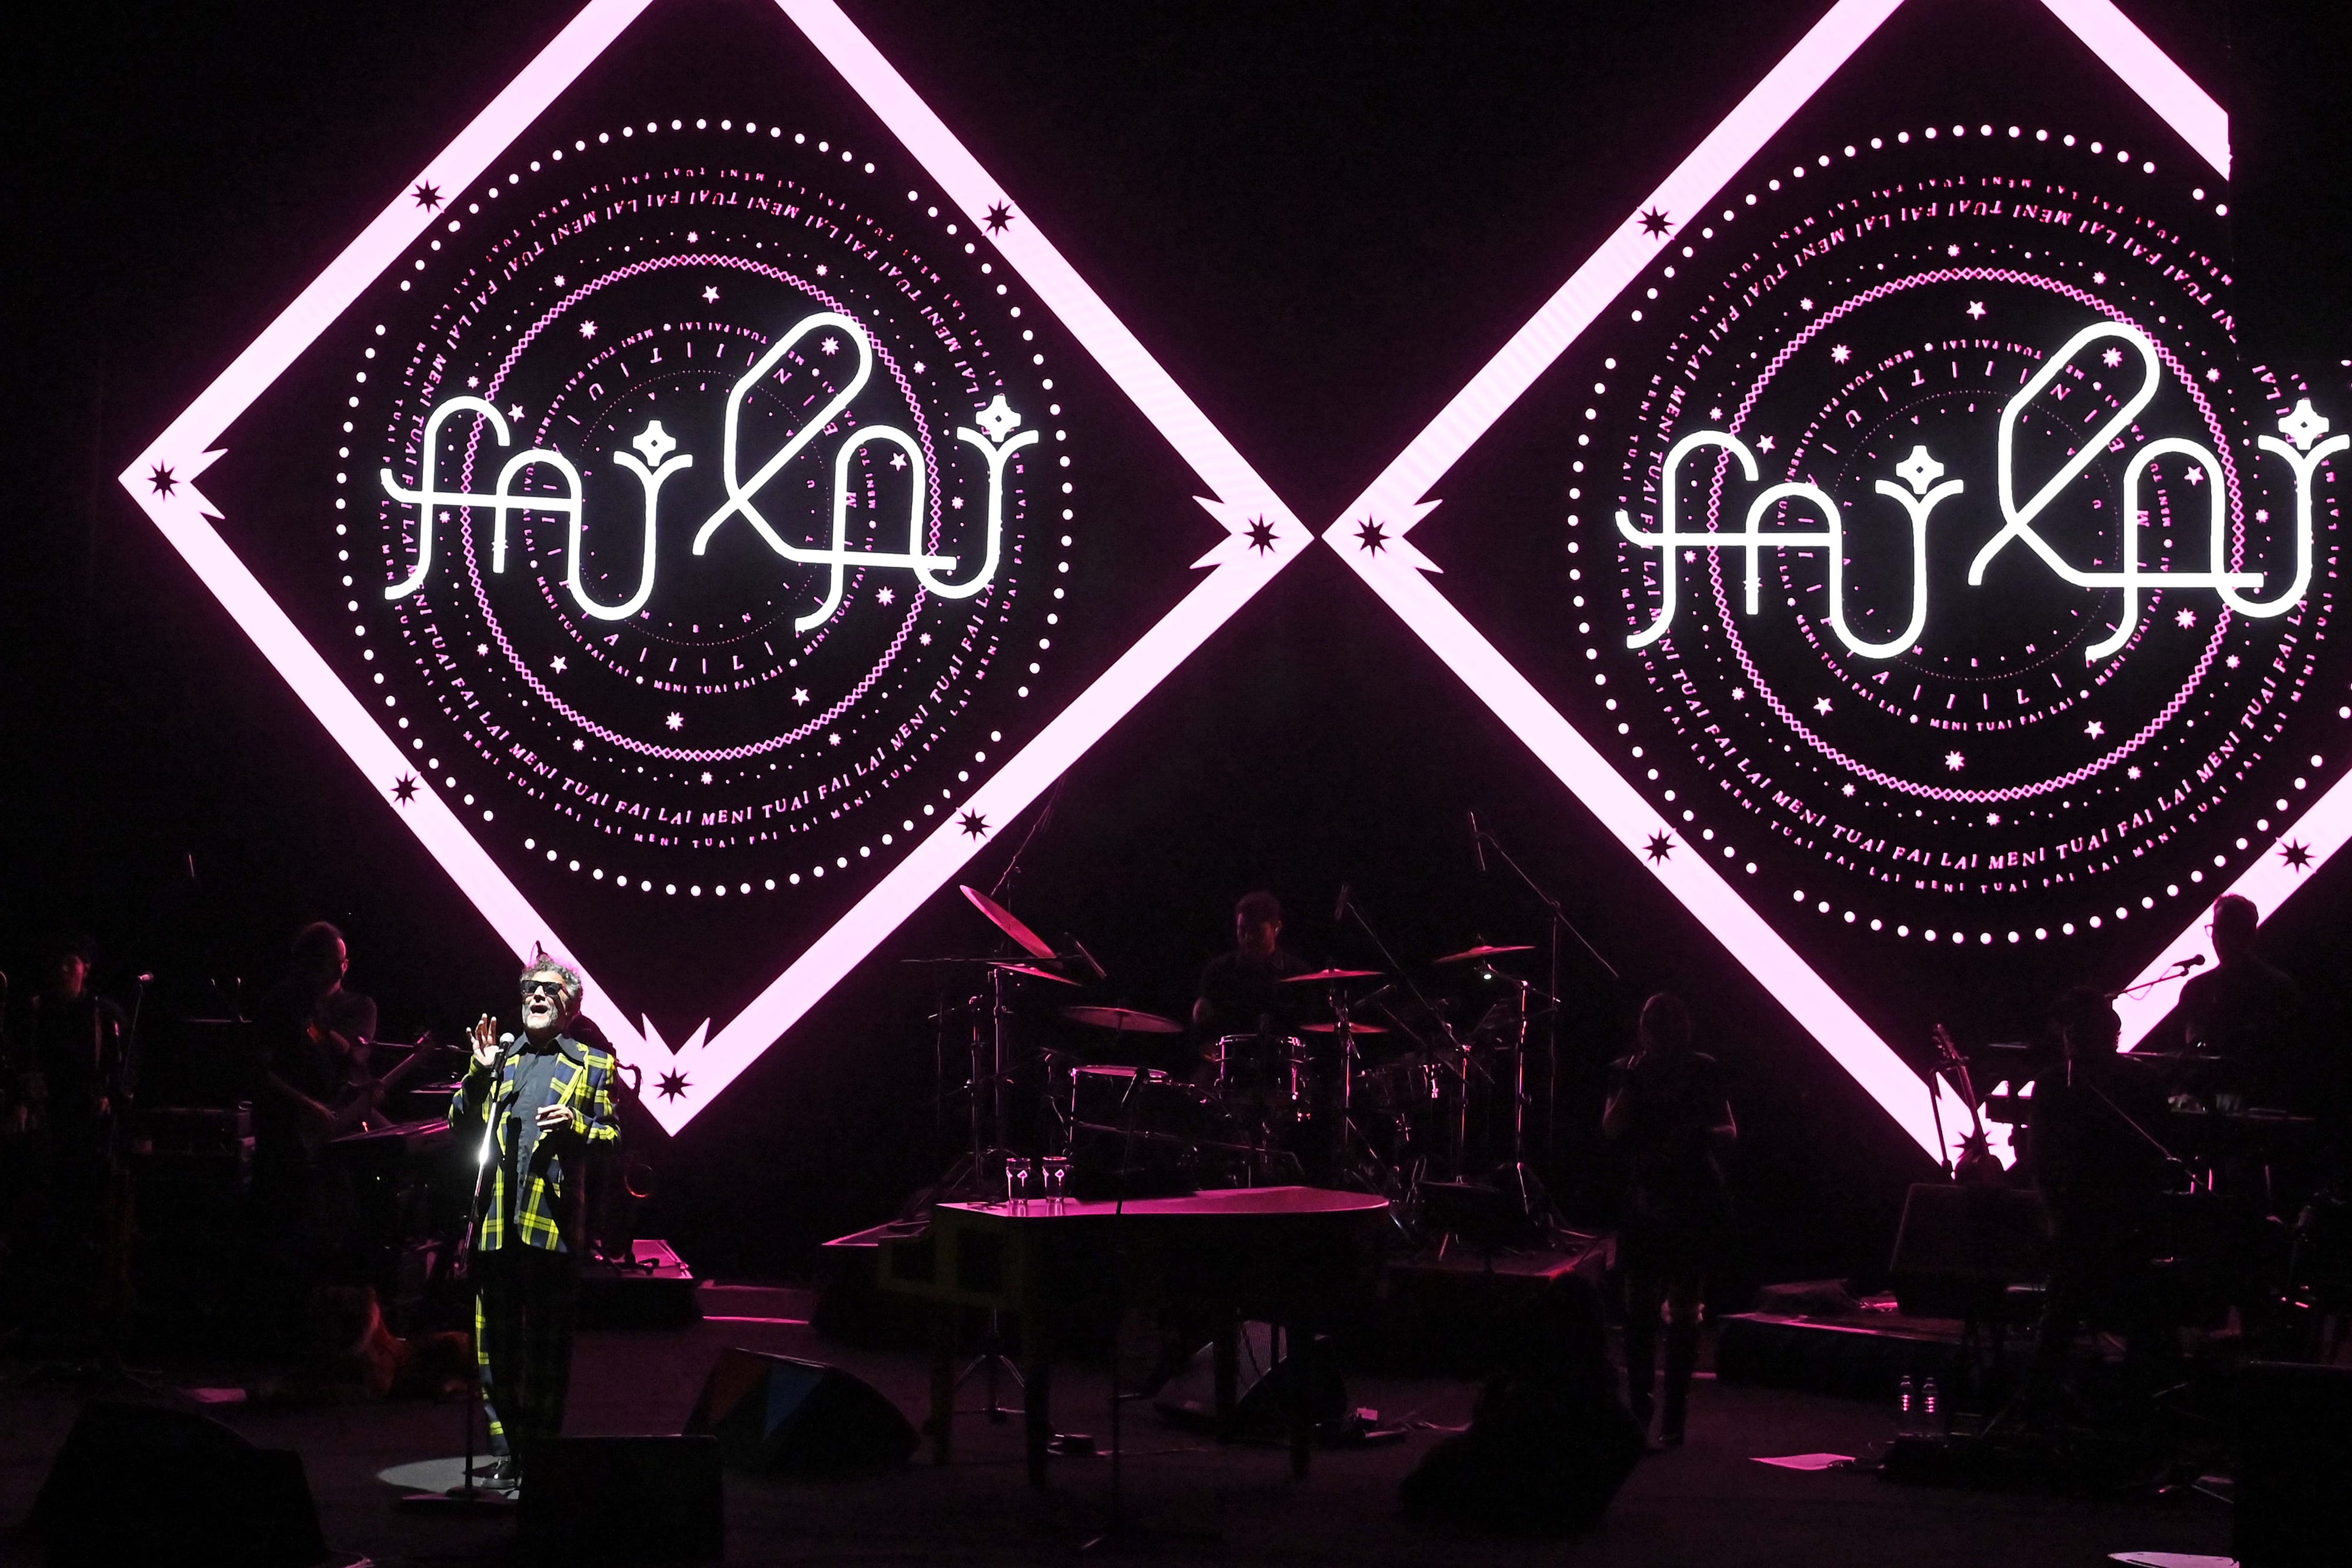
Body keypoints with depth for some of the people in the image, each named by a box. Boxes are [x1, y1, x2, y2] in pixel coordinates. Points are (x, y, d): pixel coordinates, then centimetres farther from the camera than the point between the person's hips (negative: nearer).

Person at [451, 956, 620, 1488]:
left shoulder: (592, 1065, 9)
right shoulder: (498, 1057, 15)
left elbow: (611, 1138, 7)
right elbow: (461, 1126, 10)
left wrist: (577, 1124, -13)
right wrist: (480, 1072, -4)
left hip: (554, 1224, -3)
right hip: (494, 1223, 3)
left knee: (547, 1349, 3)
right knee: (495, 1347, 6)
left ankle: (540, 1458, 10)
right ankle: (505, 1456, 13)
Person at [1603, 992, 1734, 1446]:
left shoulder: (1704, 1071, 3)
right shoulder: (1629, 1071, 7)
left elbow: (1730, 1132, 3)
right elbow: (1612, 1129, -3)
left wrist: (1700, 1134, -18)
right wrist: (1632, 1083, -12)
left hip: (1696, 1204, -2)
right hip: (1645, 1201, 2)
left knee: (1683, 1309, -3)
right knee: (1640, 1306, -2)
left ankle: (1675, 1415, 3)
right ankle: (1640, 1408, 9)